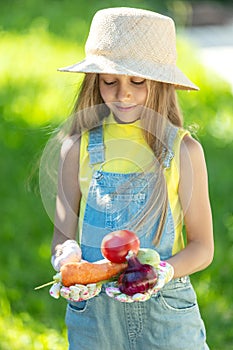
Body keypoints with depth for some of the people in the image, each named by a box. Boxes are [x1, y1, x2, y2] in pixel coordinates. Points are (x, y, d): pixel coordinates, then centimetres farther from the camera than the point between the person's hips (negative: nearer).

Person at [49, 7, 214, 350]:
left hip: (165, 311, -1)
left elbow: (202, 247, -2)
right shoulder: (79, 148, 0)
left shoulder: (183, 150, -5)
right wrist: (66, 256, -21)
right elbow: (62, 235, 2)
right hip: (94, 310, 1)